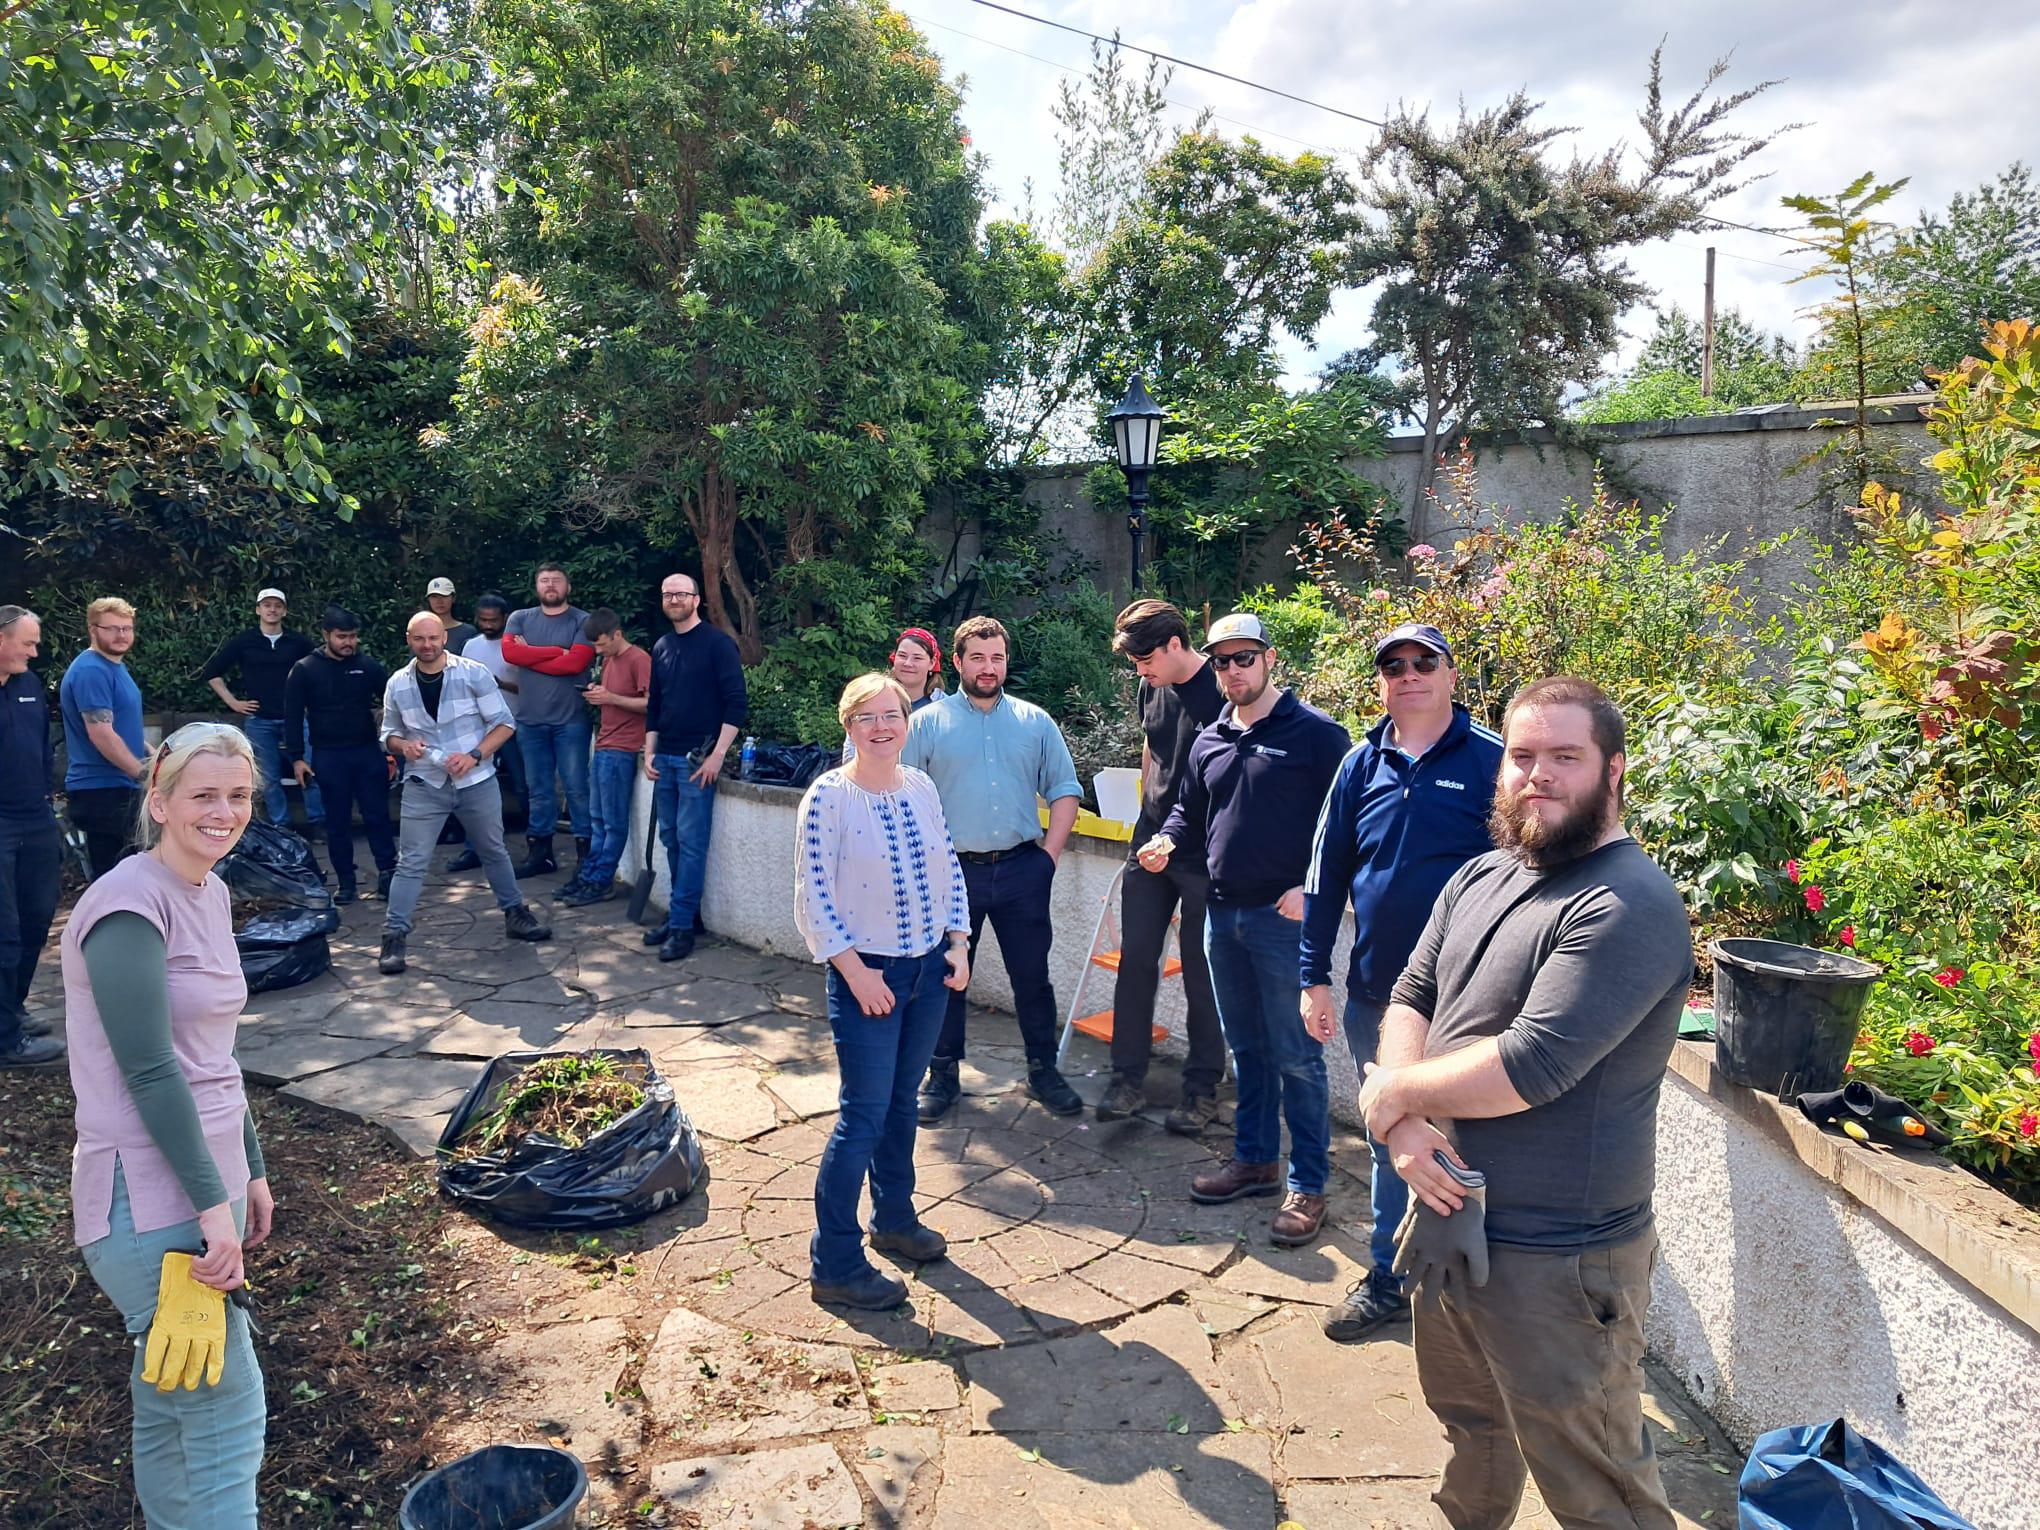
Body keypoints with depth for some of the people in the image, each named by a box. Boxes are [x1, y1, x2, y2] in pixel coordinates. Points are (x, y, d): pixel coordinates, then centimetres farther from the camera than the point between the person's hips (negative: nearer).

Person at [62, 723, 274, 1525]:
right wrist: (212, 1202, -19)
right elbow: (148, 1071, -20)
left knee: (169, 1405, 20)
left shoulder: (211, 894, 10)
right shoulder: (129, 905, -17)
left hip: (206, 1179, 8)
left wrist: (249, 1171, 18)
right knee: (228, 1415, -3)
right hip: (150, 1198, -8)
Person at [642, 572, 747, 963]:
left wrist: (717, 755, -15)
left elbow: (737, 702, -11)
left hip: (697, 759, -6)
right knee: (671, 838, 10)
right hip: (665, 759, 7)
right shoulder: (661, 648, 14)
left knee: (690, 842, -5)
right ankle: (678, 912, 20)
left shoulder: (717, 642, -6)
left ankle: (682, 925, -1)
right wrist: (650, 753, 11)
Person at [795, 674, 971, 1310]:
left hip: (930, 969, 6)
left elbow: (949, 869, 12)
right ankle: (835, 1264, 10)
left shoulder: (922, 788, 4)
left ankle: (894, 1218, 37)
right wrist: (855, 971, -17)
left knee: (902, 1099, 18)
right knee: (864, 1114, -3)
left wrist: (958, 943, 3)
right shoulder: (830, 795, -14)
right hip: (866, 974, -6)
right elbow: (813, 896, -14)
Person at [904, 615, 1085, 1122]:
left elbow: (1064, 790, 9)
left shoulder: (1035, 722, 7)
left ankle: (1043, 1070, 25)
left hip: (1022, 871, 1)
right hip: (953, 872, -1)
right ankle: (944, 1074, 24)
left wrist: (1049, 854, 0)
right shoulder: (927, 723, 1)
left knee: (1033, 975, 9)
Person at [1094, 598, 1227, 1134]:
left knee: (1201, 973, 4)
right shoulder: (1153, 689, 8)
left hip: (1203, 854, -6)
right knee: (1135, 960, 7)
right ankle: (1129, 1079, 18)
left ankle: (1203, 1089, 17)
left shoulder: (1219, 693, -14)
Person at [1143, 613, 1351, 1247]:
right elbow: (1190, 811, 23)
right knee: (1246, 1048, 17)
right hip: (1223, 914, 7)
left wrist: (1313, 887, -19)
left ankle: (1308, 1185, 12)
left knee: (1296, 1056, 0)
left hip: (1286, 917, -6)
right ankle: (1255, 1159, 31)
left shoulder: (1315, 734, -8)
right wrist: (1166, 841, 2)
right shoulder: (1209, 742, 12)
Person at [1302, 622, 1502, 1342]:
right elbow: (1327, 871, 9)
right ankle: (1390, 1278, 33)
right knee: (1390, 1143, 17)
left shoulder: (1493, 762, -7)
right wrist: (1314, 975, 7)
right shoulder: (1362, 764, 6)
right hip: (1373, 994, 4)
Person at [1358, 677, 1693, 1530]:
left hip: (1555, 1260, -8)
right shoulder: (1477, 880, 6)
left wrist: (1393, 1093, -13)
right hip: (1448, 1214, 8)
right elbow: (1409, 999, 5)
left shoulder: (1628, 907, -21)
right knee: (1469, 1425, 29)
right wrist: (1407, 1126, -13)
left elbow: (1529, 1066, -28)